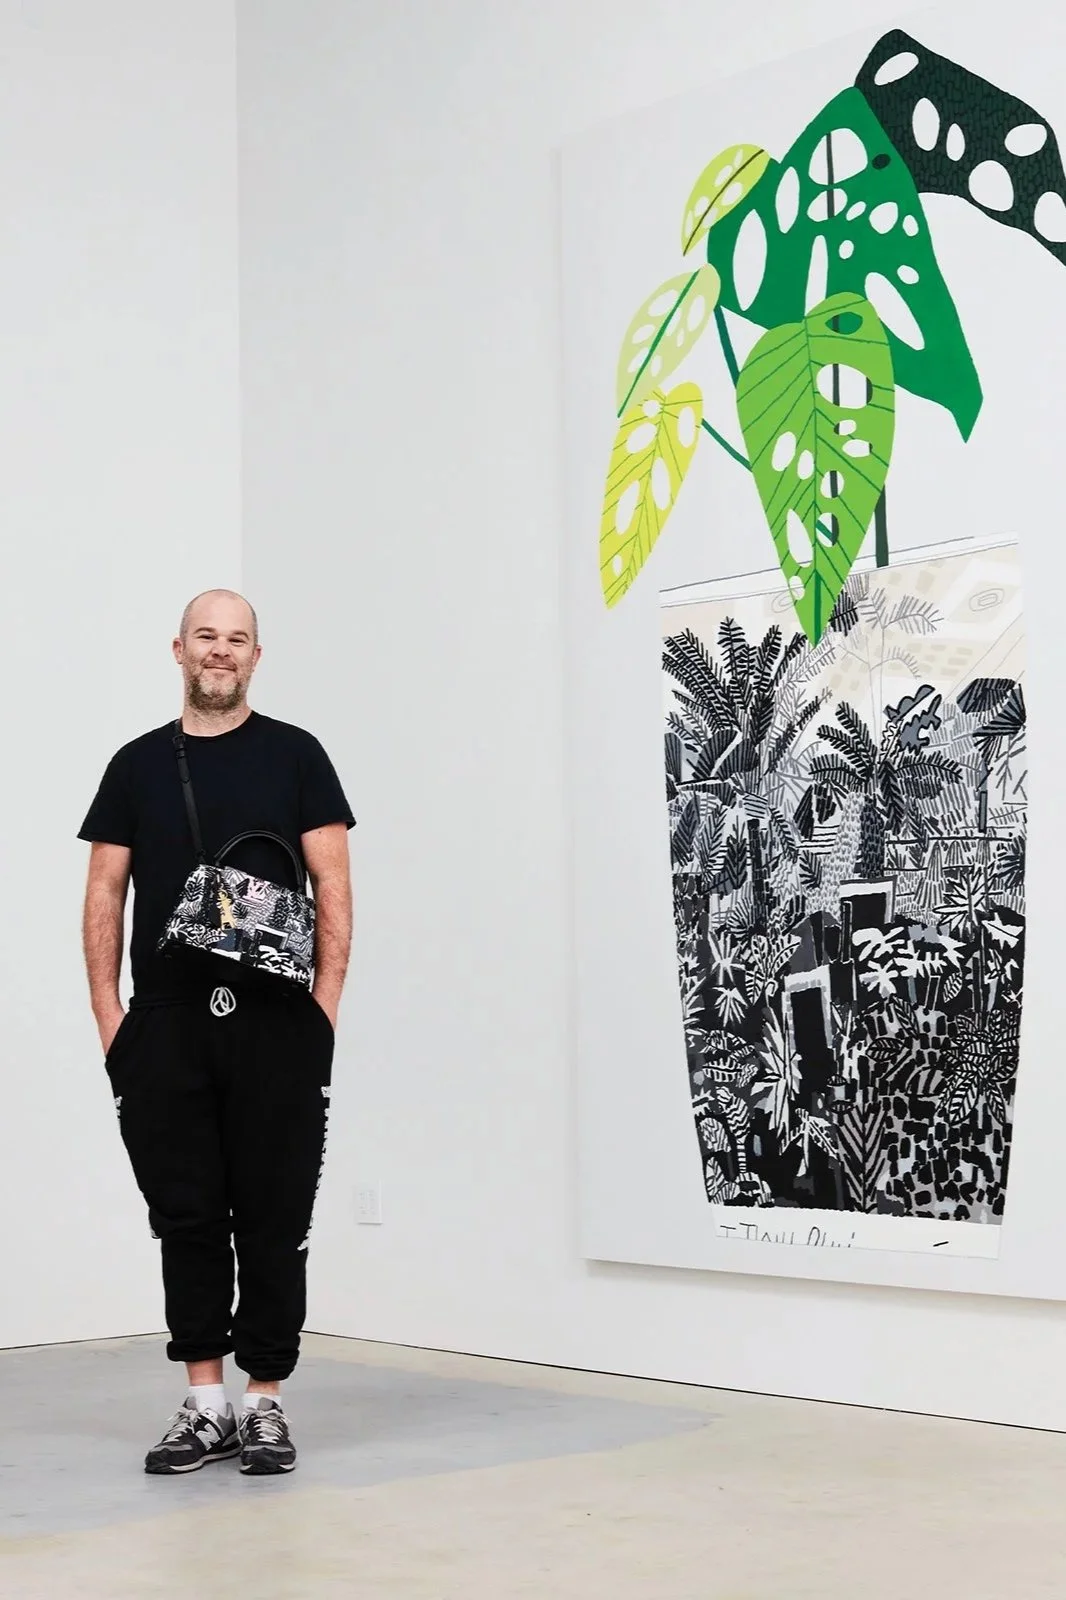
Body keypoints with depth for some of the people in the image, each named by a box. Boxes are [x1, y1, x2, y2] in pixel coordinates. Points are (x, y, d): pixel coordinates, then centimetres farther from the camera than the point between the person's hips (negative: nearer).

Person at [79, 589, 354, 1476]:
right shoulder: (138, 764, 12)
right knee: (186, 1217, 6)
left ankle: (266, 1402, 11)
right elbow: (105, 895, 10)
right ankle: (205, 1403, 15)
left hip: (274, 1021, -2)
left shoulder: (294, 754, 5)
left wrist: (324, 1004, -8)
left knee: (273, 1219, 1)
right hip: (165, 1026, 2)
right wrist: (109, 1013, 0)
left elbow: (334, 887, 0)